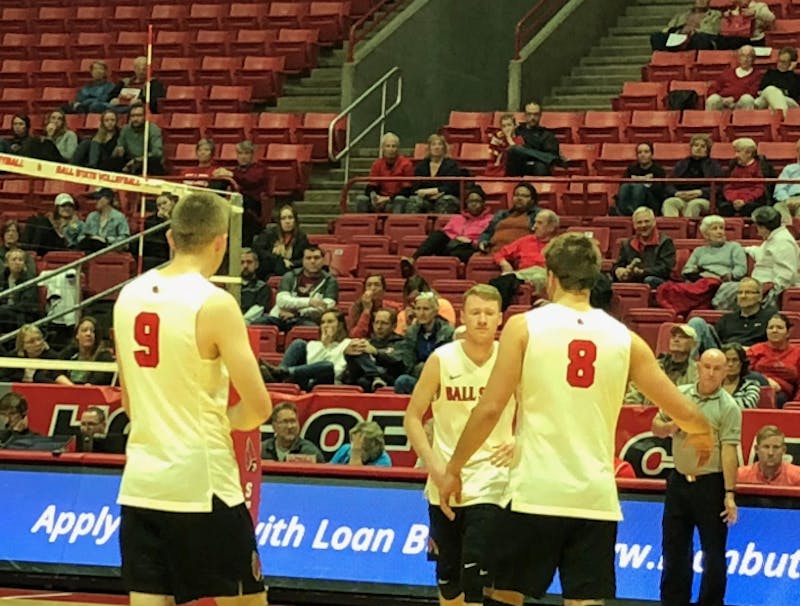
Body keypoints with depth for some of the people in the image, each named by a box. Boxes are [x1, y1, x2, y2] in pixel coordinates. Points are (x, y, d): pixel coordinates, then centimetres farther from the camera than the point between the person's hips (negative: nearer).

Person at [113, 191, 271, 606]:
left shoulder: (129, 296, 7)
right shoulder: (214, 304, -12)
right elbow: (258, 408, -12)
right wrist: (225, 419, 7)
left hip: (139, 484, 6)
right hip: (202, 486, -5)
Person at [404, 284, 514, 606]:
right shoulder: (442, 360, -6)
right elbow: (413, 417, -1)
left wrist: (517, 443, -16)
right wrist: (434, 464, -12)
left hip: (491, 478, -2)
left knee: (475, 575, -14)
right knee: (448, 575, 11)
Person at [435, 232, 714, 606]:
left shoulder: (524, 326, -2)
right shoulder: (624, 338, 6)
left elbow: (490, 409, -7)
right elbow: (685, 414, 10)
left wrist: (453, 469, 5)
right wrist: (701, 433, 33)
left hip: (535, 493, -2)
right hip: (596, 499, 2)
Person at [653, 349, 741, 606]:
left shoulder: (728, 407, -9)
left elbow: (729, 450, -15)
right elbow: (656, 427, 17)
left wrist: (730, 493, -20)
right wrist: (671, 426, -7)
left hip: (711, 484, -5)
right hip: (679, 481, 5)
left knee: (714, 552, 0)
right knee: (674, 549, 11)